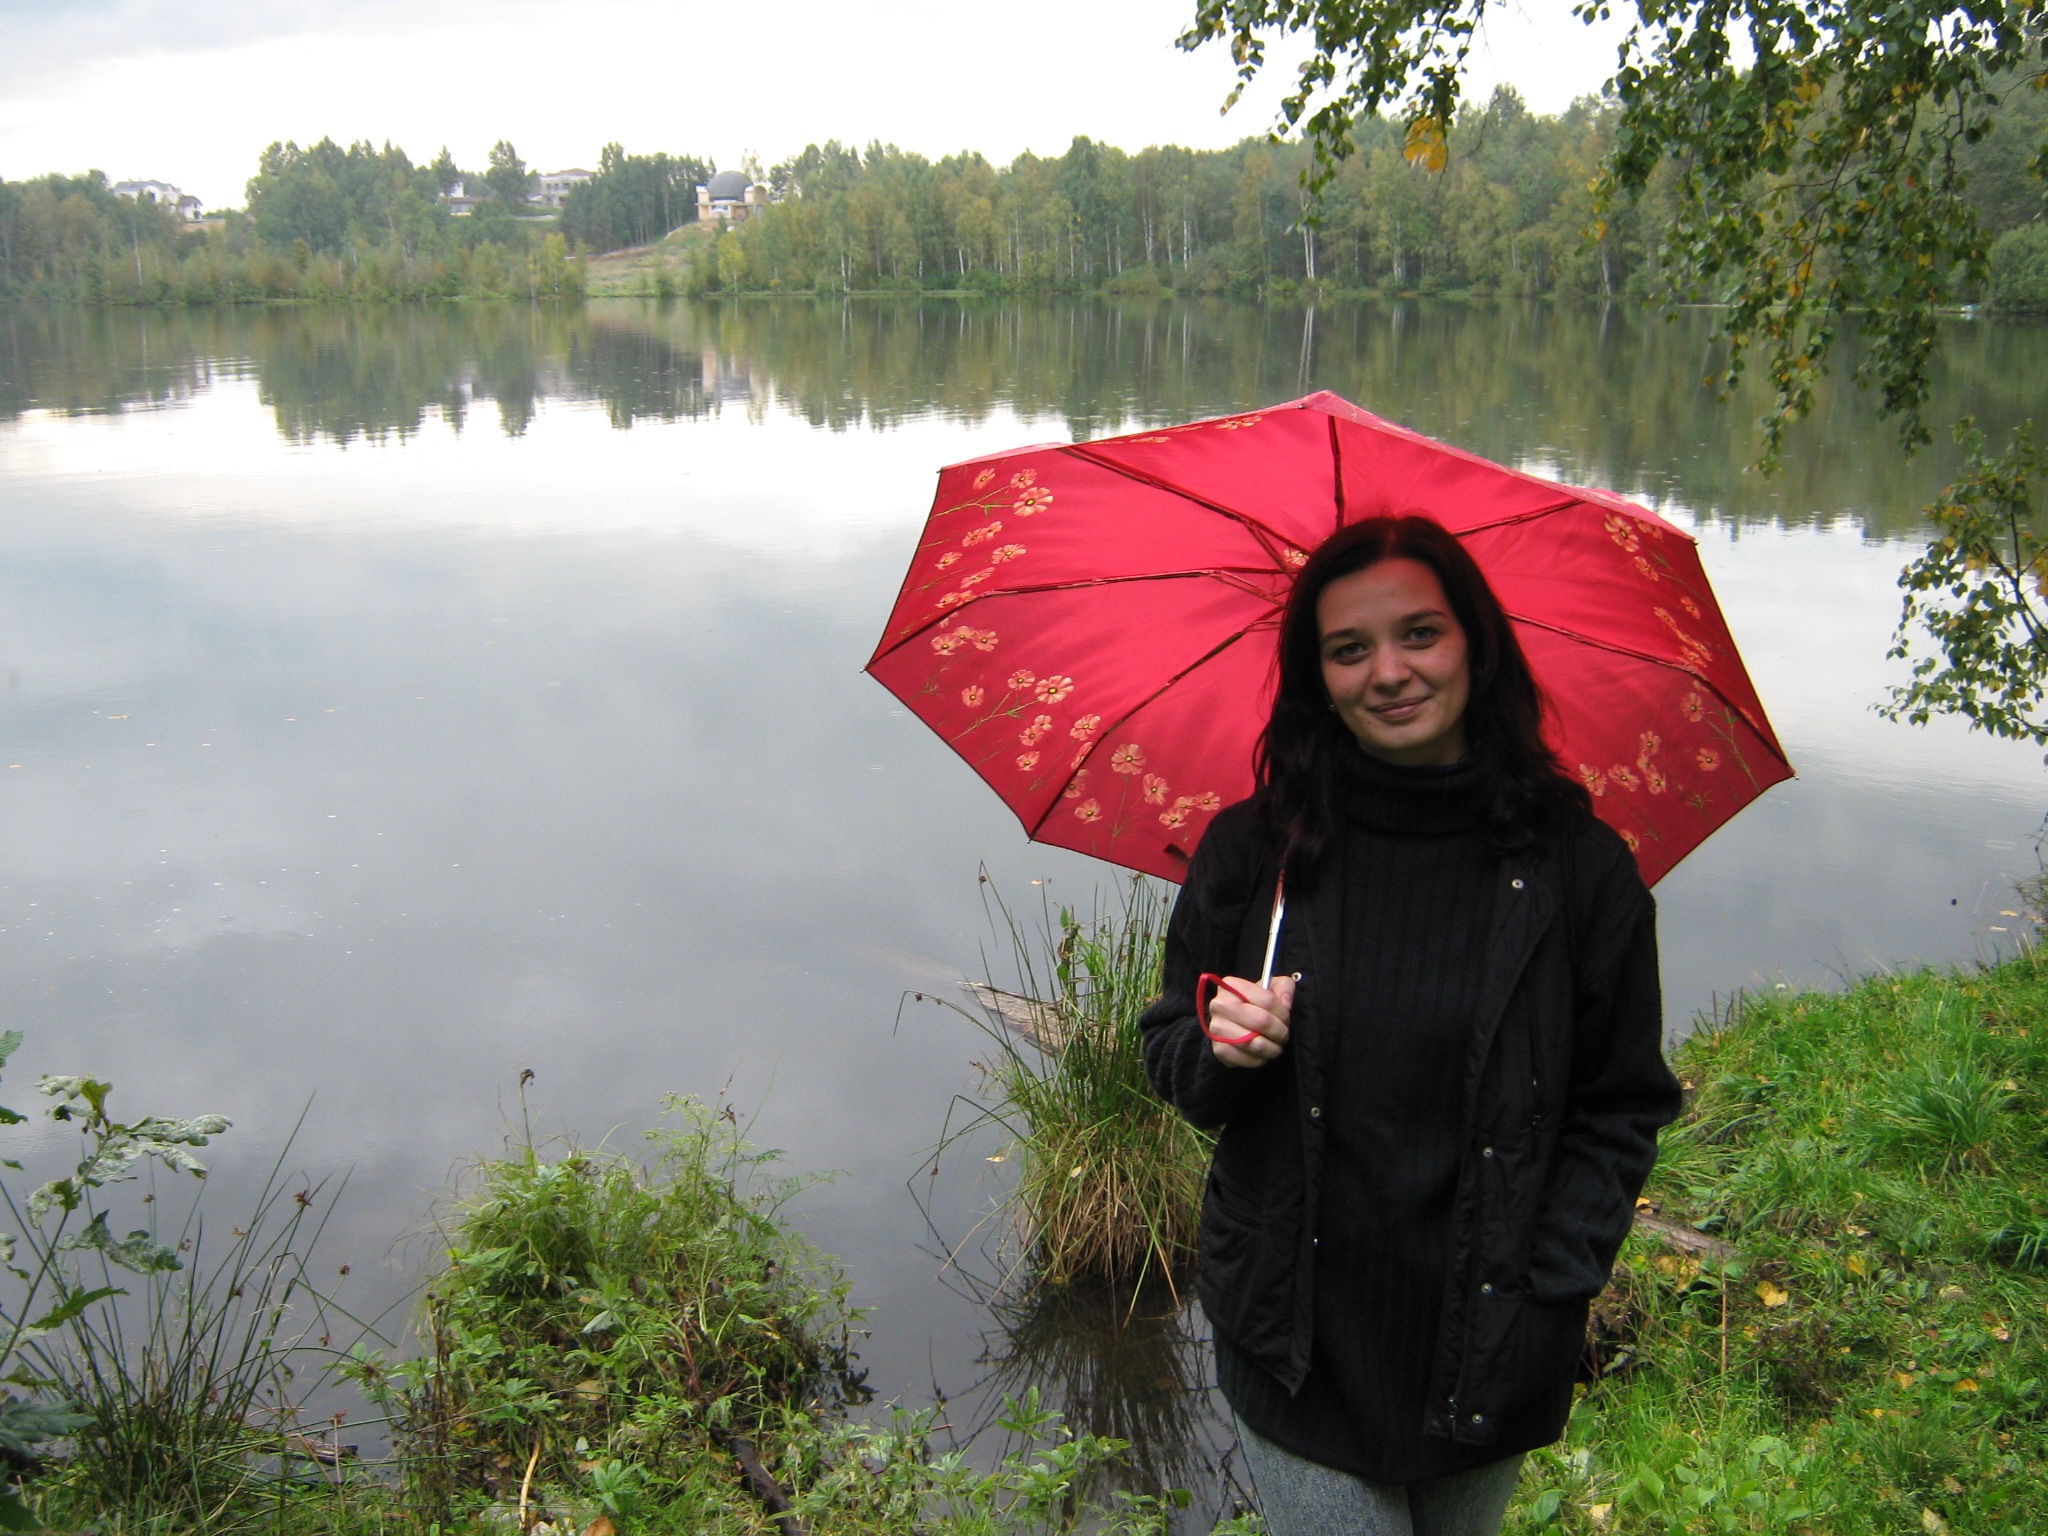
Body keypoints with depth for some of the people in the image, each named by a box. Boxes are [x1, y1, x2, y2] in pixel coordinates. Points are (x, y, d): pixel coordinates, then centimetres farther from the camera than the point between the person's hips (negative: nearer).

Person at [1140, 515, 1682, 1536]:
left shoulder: (1575, 866, -8)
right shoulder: (1254, 852, -6)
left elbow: (1622, 1109, -1)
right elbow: (1171, 1062, 4)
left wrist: (1545, 1297, -10)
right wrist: (1221, 1049, -18)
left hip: (1486, 1354, 1)